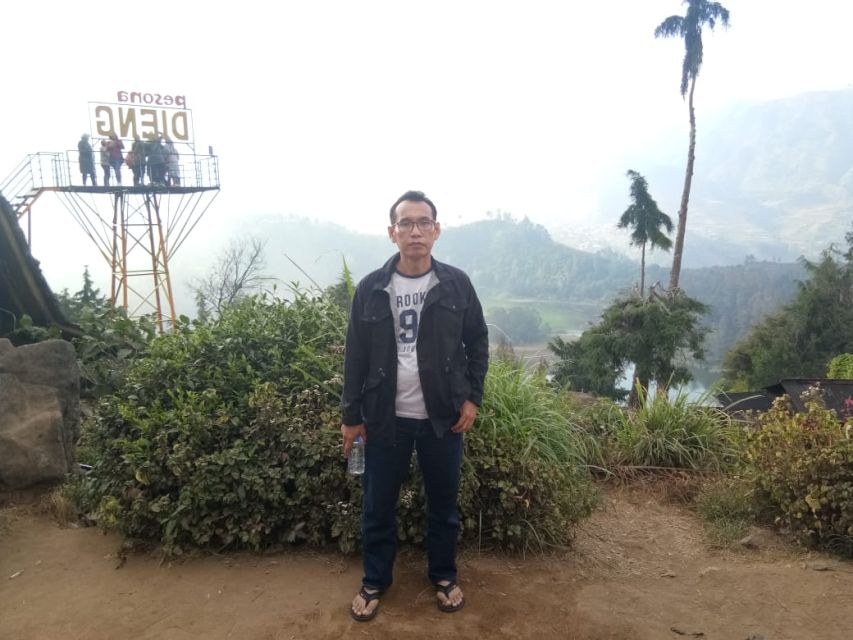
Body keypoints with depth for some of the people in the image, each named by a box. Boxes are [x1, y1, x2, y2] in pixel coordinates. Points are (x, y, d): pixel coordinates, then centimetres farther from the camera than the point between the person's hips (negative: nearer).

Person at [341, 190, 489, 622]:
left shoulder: (456, 284, -3)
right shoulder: (371, 289, -4)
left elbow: (477, 342, 5)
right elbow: (356, 356, 0)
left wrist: (472, 396, -3)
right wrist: (351, 415, 0)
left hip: (443, 416, 0)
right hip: (386, 418, 0)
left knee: (443, 504, 15)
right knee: (378, 506, 12)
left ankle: (444, 576, 38)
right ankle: (374, 582, 34)